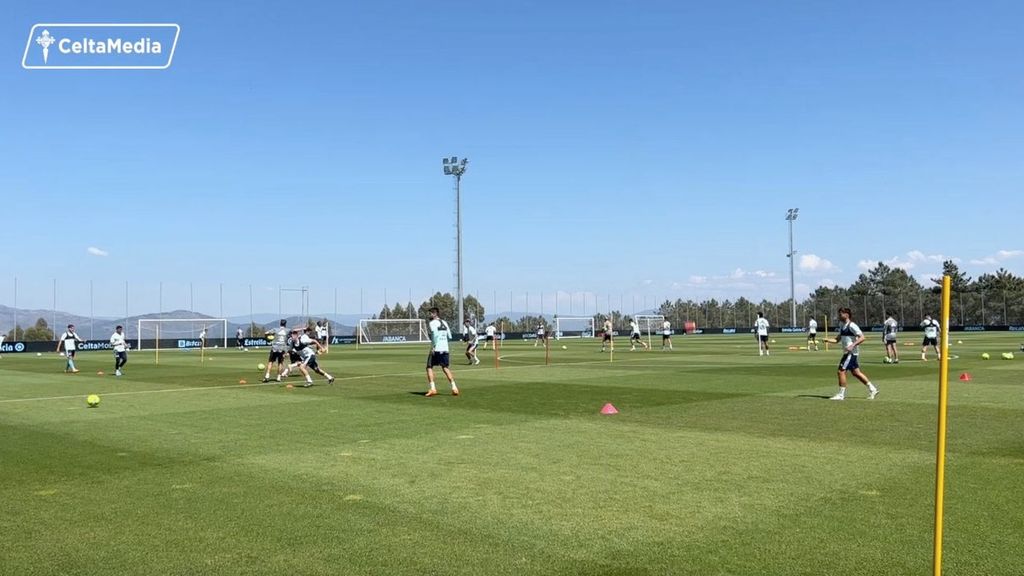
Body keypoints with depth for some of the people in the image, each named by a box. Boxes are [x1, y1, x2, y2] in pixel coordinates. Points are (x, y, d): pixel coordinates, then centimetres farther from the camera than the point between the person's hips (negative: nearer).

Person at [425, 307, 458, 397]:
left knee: (429, 367, 3)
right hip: (445, 349, 6)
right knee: (445, 368, 14)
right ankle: (454, 388, 4)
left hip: (436, 349, -6)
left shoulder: (432, 323, -5)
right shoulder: (444, 323, 15)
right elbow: (449, 337, 15)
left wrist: (434, 346, -21)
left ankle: (432, 388, -8)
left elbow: (435, 333, -22)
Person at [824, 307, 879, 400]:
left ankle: (841, 394, -2)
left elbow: (862, 337, -18)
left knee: (841, 371, -9)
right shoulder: (842, 325, 13)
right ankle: (872, 389, 24)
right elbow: (838, 340, 17)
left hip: (851, 352, -9)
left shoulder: (852, 326, -14)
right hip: (847, 352, 9)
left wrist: (852, 345, -27)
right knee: (856, 372, 14)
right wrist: (827, 340, 0)